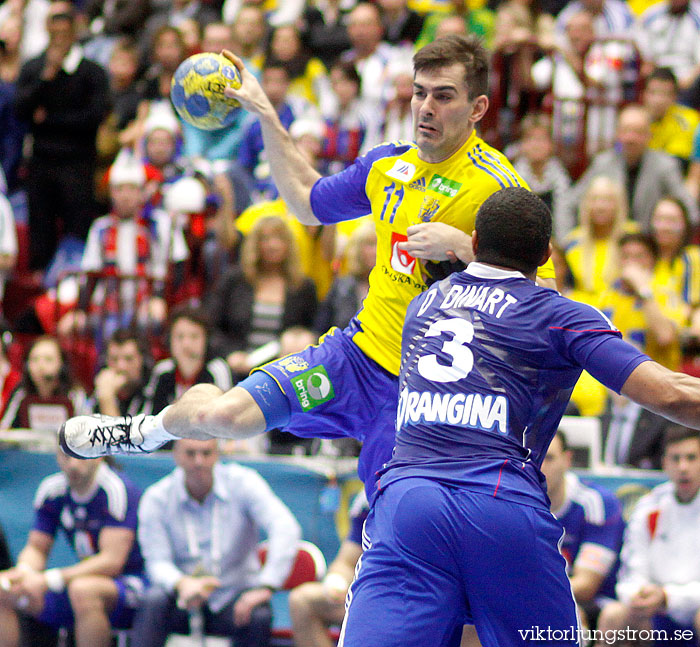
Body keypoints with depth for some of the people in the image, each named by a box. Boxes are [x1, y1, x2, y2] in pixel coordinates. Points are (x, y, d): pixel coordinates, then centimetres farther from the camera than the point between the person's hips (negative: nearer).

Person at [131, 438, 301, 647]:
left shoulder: (242, 482, -7)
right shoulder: (156, 498, -4)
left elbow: (285, 528, -20)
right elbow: (158, 562, -12)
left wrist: (265, 587, -32)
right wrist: (182, 584, -37)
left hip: (232, 598, 0)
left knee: (258, 617, -32)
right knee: (153, 601, -31)